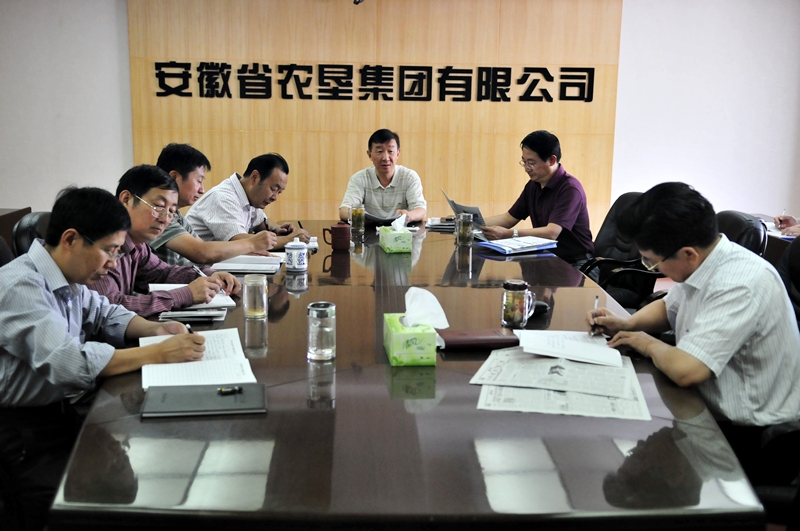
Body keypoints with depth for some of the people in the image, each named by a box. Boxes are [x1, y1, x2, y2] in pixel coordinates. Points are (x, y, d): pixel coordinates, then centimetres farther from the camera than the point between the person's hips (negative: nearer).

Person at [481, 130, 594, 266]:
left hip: (575, 264, -7)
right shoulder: (533, 185, 8)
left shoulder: (570, 189, -17)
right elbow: (508, 218, 15)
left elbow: (551, 233, -27)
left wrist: (508, 234, -33)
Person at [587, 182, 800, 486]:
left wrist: (648, 344, -15)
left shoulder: (741, 286, -29)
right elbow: (669, 308, 19)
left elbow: (685, 370, -36)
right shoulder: (701, 264, -2)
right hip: (711, 411, 8)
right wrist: (626, 324, 0)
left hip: (751, 439, -8)